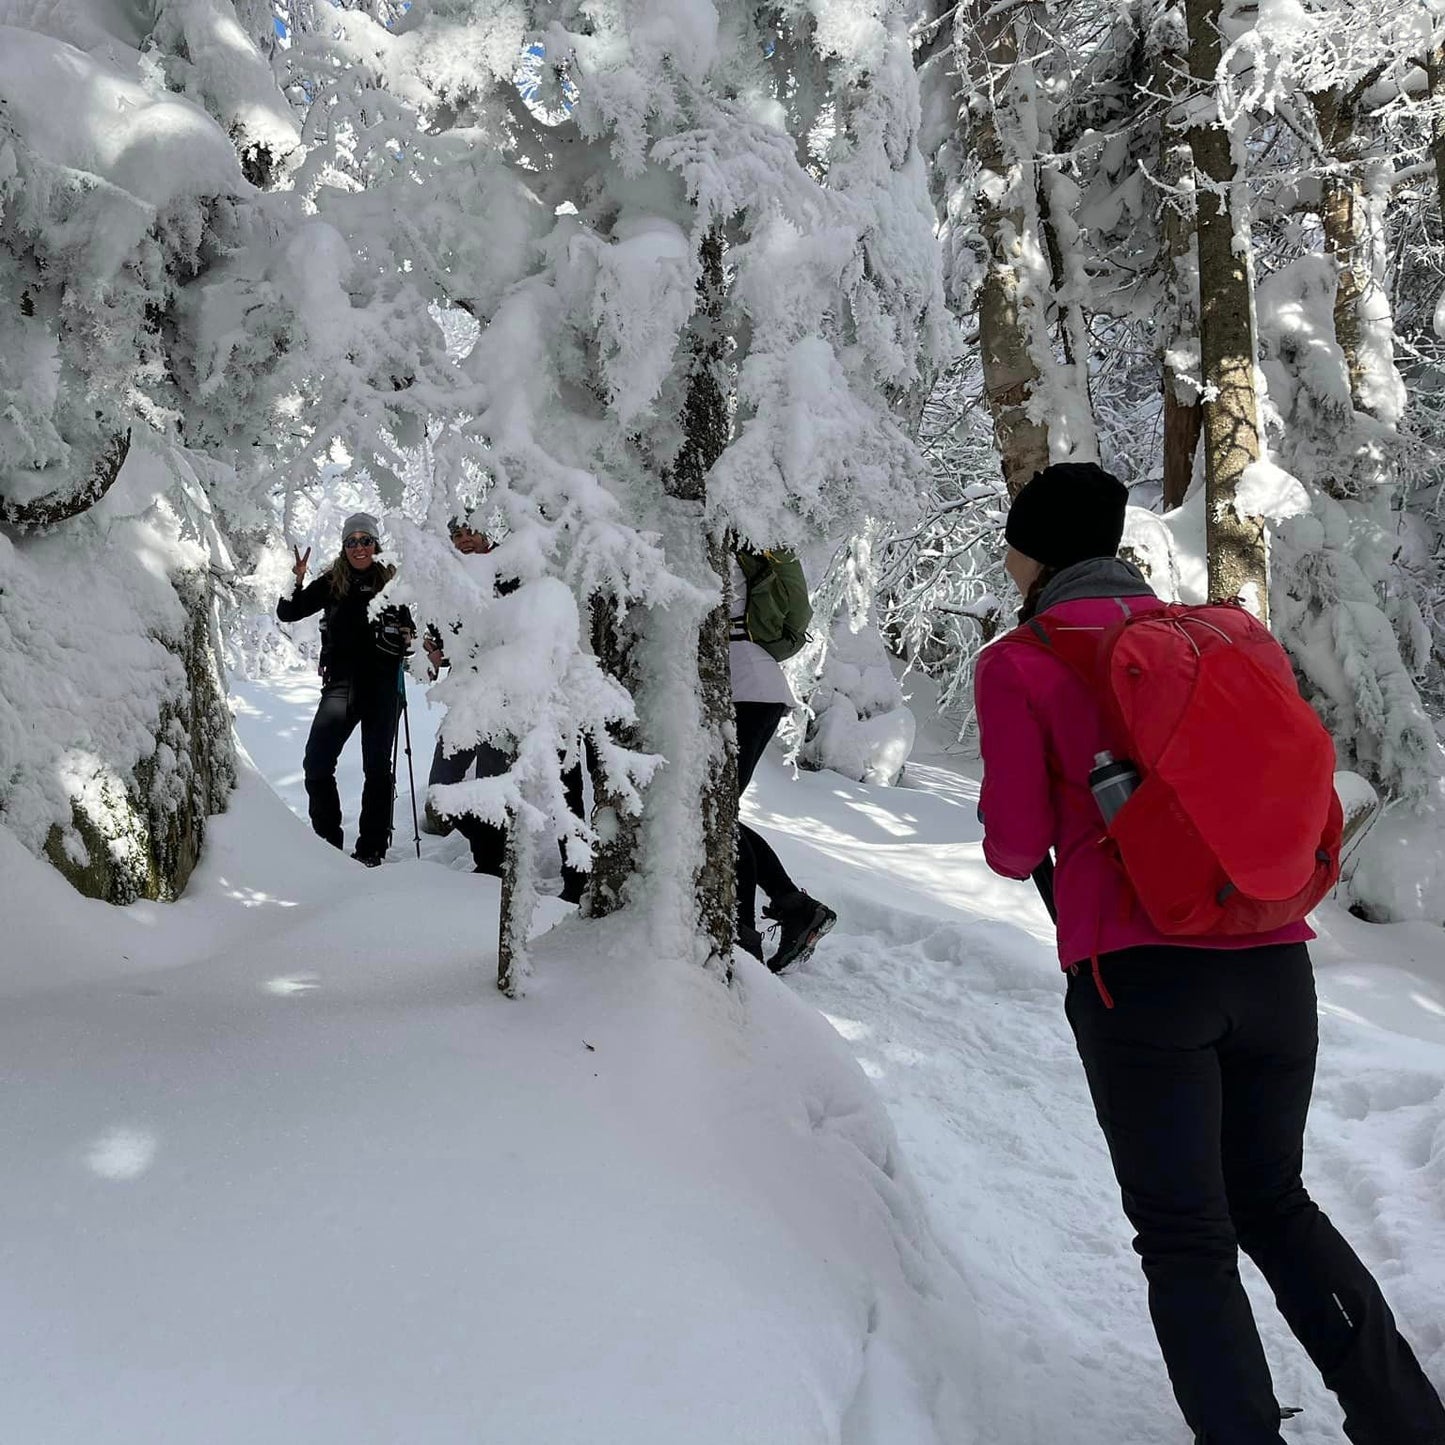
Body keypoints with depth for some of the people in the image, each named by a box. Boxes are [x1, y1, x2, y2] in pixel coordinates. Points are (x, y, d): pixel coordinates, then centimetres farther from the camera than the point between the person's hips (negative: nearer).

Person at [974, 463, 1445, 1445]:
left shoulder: (1019, 666, -1)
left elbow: (1019, 847, -1)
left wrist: (1008, 828, 20)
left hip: (1136, 971, -5)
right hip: (1275, 963, 5)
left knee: (1186, 1234, 7)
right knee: (1273, 1200, 22)